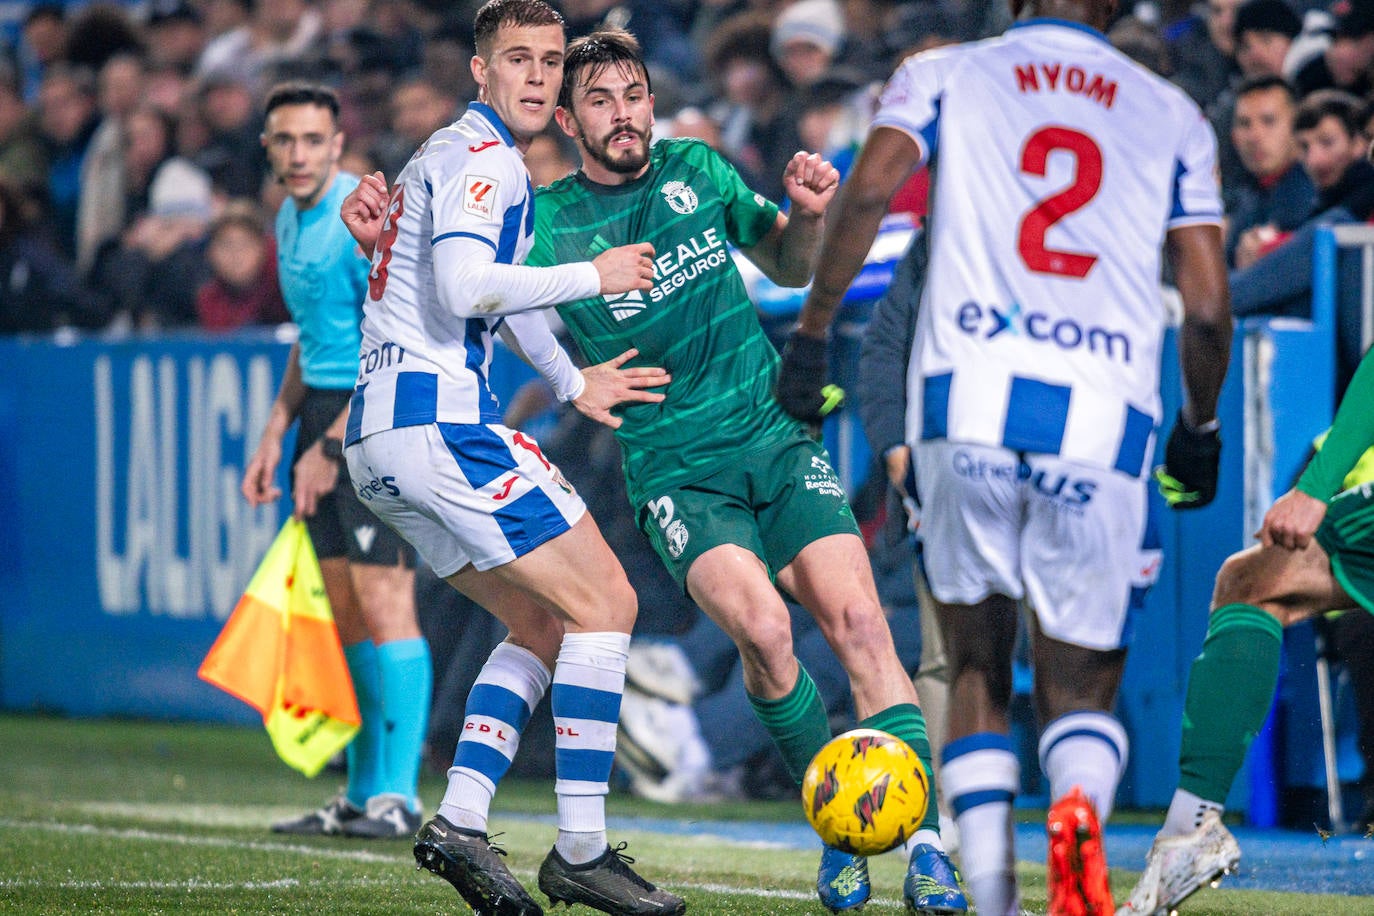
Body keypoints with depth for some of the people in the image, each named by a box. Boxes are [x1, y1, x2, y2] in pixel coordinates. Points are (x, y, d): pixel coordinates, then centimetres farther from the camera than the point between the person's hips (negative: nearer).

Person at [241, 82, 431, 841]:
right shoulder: (291, 220, 14)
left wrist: (331, 447, -17)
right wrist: (276, 435, 17)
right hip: (324, 412, 9)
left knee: (382, 603, -12)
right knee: (345, 612, 7)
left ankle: (396, 796, -11)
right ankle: (362, 793, 11)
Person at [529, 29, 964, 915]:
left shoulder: (695, 170, 7)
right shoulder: (549, 223, -2)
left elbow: (790, 268, 20)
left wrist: (807, 216, -1)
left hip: (775, 434, 3)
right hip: (677, 469, -3)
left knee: (858, 618, -16)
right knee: (762, 625, -27)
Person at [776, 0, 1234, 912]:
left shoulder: (943, 76, 13)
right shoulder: (1172, 117, 16)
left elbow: (870, 189, -6)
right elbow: (1208, 306, 9)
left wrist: (812, 330, 2)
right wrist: (1200, 427, 24)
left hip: (967, 401, 0)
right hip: (1102, 424, 0)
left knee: (977, 671, 17)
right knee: (1083, 690, 12)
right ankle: (1082, 805, -23)